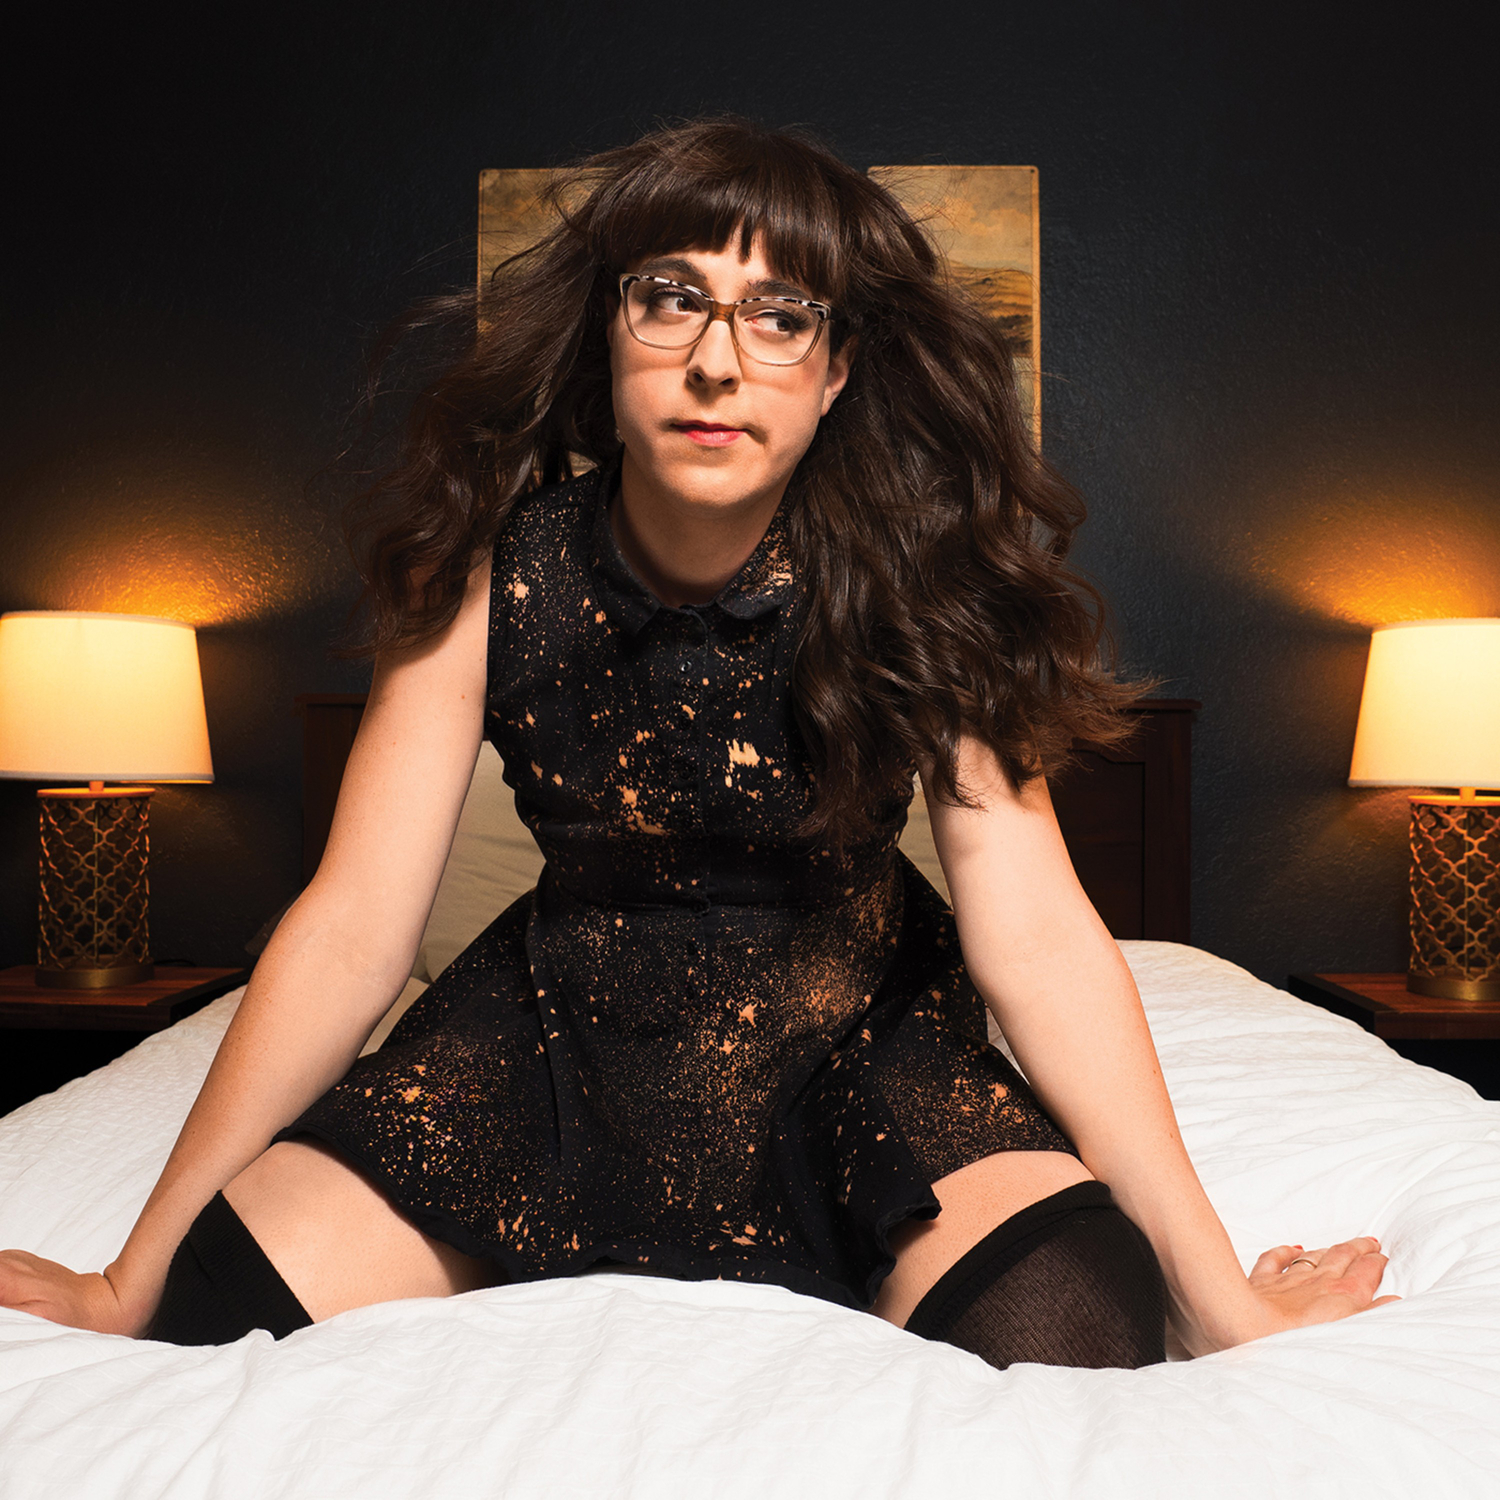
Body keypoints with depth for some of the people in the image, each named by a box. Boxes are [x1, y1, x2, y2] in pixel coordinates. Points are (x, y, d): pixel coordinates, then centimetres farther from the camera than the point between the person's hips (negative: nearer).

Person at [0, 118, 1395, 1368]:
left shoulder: (916, 578, -18)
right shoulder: (493, 563, -16)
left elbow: (1035, 932, -20)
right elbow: (352, 923, -15)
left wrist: (1222, 1293, -21)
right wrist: (131, 1278, -12)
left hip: (850, 1022, 0)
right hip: (569, 1011, 1)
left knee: (1073, 1321, -24)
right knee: (226, 1302, -13)